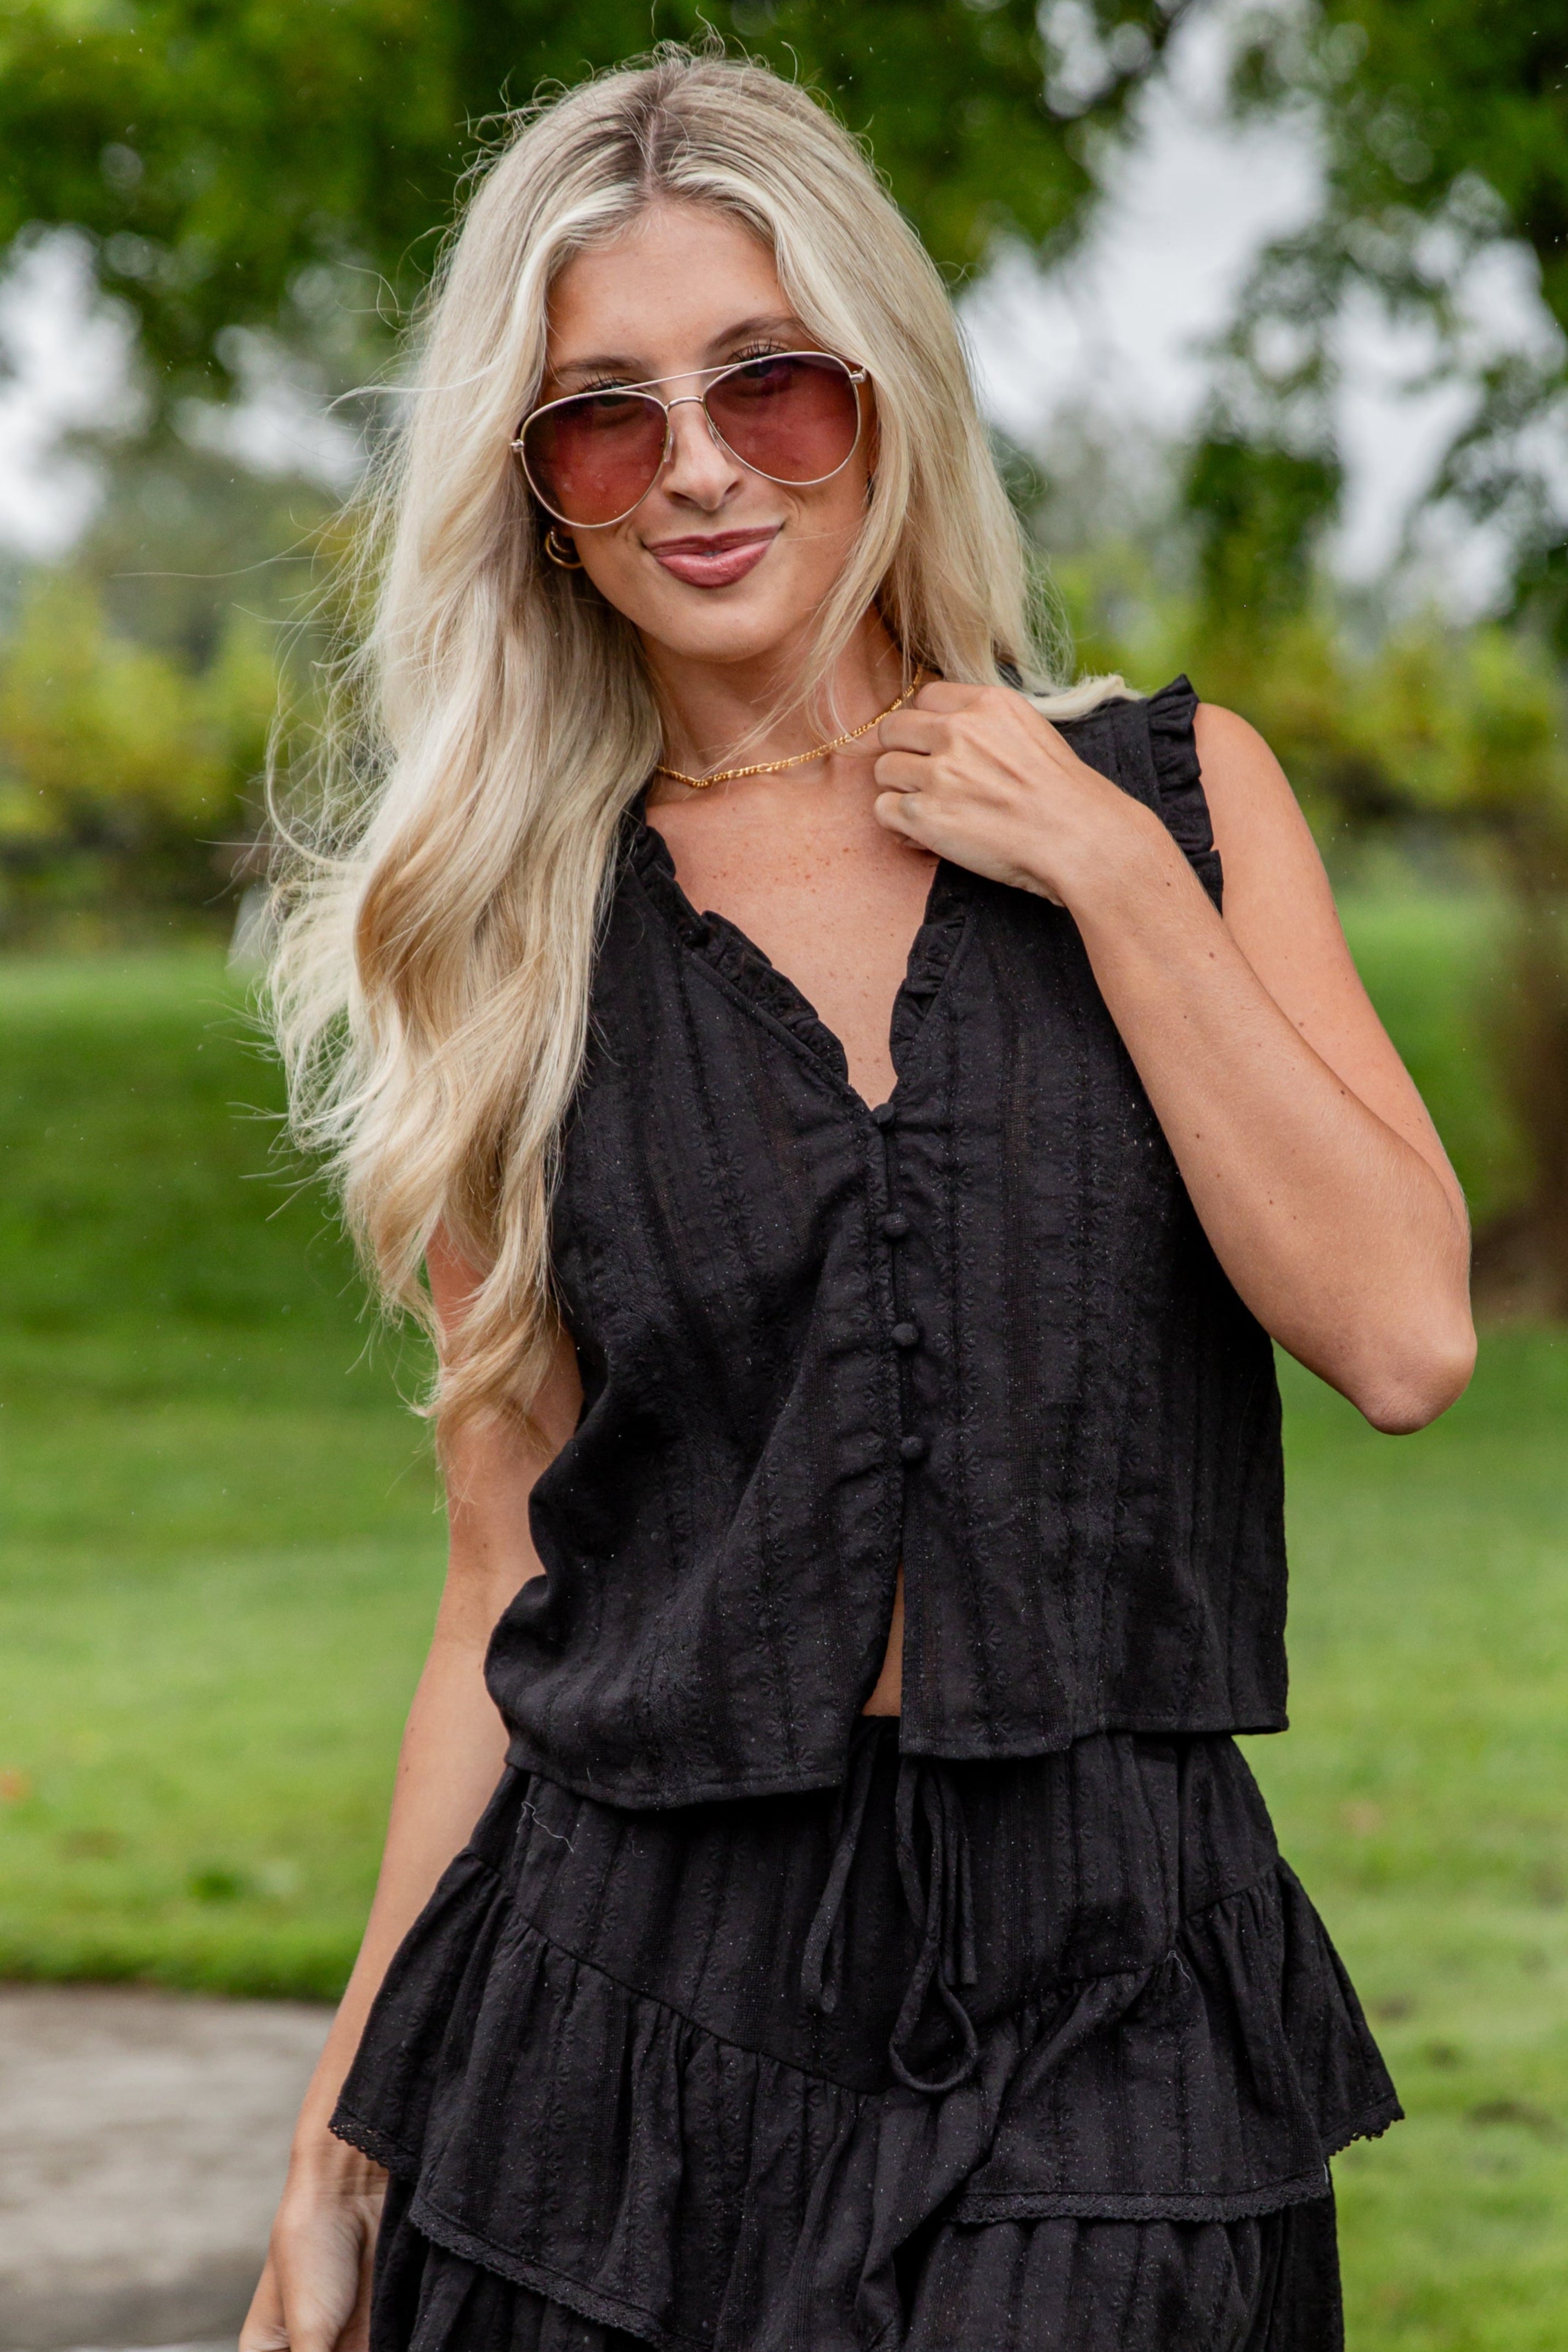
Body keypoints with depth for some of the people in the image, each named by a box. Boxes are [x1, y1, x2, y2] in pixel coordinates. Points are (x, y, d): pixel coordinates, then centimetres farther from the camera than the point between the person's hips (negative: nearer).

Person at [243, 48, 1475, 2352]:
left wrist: (1117, 877, -6)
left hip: (1111, 2002, -1)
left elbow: (1402, 1336, -4)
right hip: (636, 2000, 1)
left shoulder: (1177, 792, 6)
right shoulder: (520, 938, 7)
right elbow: (509, 1580, 8)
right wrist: (342, 2149, 5)